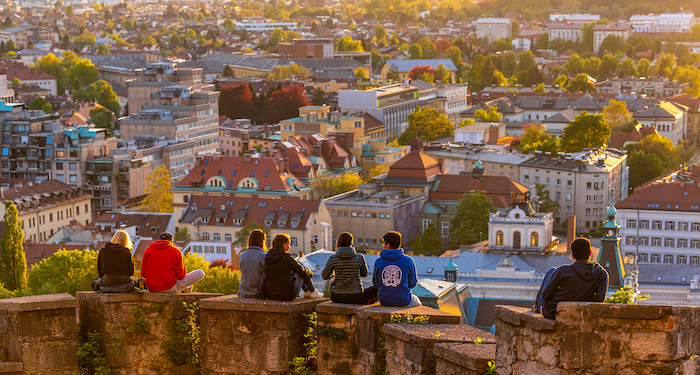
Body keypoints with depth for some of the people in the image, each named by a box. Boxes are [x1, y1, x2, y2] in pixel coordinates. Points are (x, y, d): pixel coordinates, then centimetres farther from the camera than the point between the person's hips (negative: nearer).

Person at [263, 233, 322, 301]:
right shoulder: (286, 258, -15)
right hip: (288, 296, -6)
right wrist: (310, 273, 22)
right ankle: (312, 292, 37)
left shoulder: (267, 257, 3)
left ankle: (307, 291, 44)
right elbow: (303, 272, -2)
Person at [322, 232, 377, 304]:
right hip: (355, 297, -2)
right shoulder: (359, 257, -8)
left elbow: (324, 276, 3)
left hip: (336, 298, 2)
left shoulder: (333, 258, -7)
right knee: (376, 289, 23)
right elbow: (364, 274, 11)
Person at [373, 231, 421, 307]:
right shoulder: (408, 261, -12)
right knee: (417, 302, 33)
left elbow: (376, 283, 1)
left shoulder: (378, 261, -8)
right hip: (403, 302, -2)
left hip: (384, 301, 2)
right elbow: (413, 284, -4)